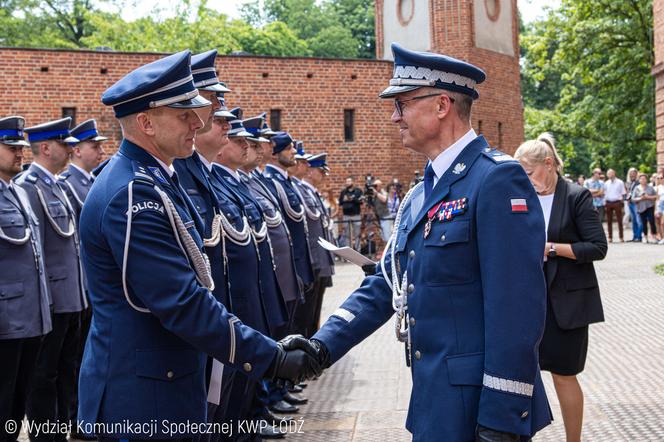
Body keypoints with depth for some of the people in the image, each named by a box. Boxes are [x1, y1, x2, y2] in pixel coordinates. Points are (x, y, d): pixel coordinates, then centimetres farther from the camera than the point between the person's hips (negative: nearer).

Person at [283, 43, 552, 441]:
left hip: (478, 407, -8)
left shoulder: (498, 179, -15)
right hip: (433, 399, 9)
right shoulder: (420, 197, 13)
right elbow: (386, 284, 14)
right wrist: (324, 344, 1)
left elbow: (517, 308, -20)